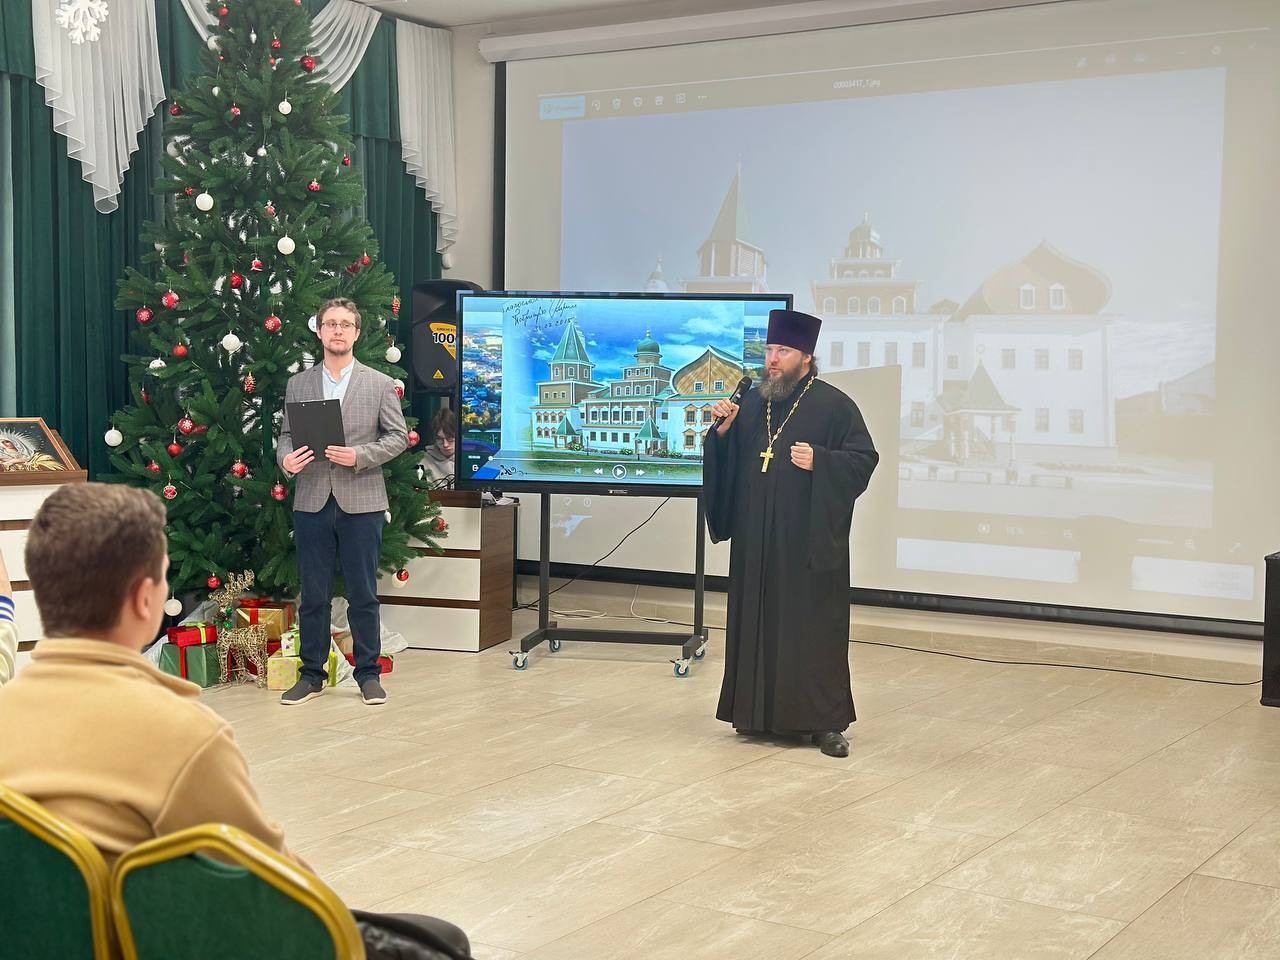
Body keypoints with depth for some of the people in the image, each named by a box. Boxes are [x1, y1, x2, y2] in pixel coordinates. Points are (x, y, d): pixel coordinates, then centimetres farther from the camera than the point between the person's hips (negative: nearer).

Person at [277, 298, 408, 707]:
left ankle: (369, 674, 15)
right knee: (313, 595, 7)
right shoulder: (297, 384, 10)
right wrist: (286, 459, -11)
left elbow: (398, 436, 1)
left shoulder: (380, 384, 3)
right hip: (311, 501, 2)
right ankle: (311, 675, 17)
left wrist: (359, 456, -14)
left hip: (361, 501, -2)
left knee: (363, 595, 4)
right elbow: (286, 435, 12)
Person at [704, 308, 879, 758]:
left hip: (809, 541, -5)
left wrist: (819, 461, -21)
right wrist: (724, 429, -6)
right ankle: (760, 710, 18)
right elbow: (727, 463, 13)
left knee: (814, 627, -2)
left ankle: (823, 721, 4)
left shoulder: (833, 405, -5)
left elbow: (864, 459, -7)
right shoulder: (753, 403, 10)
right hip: (757, 539, 5)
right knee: (758, 623, 8)